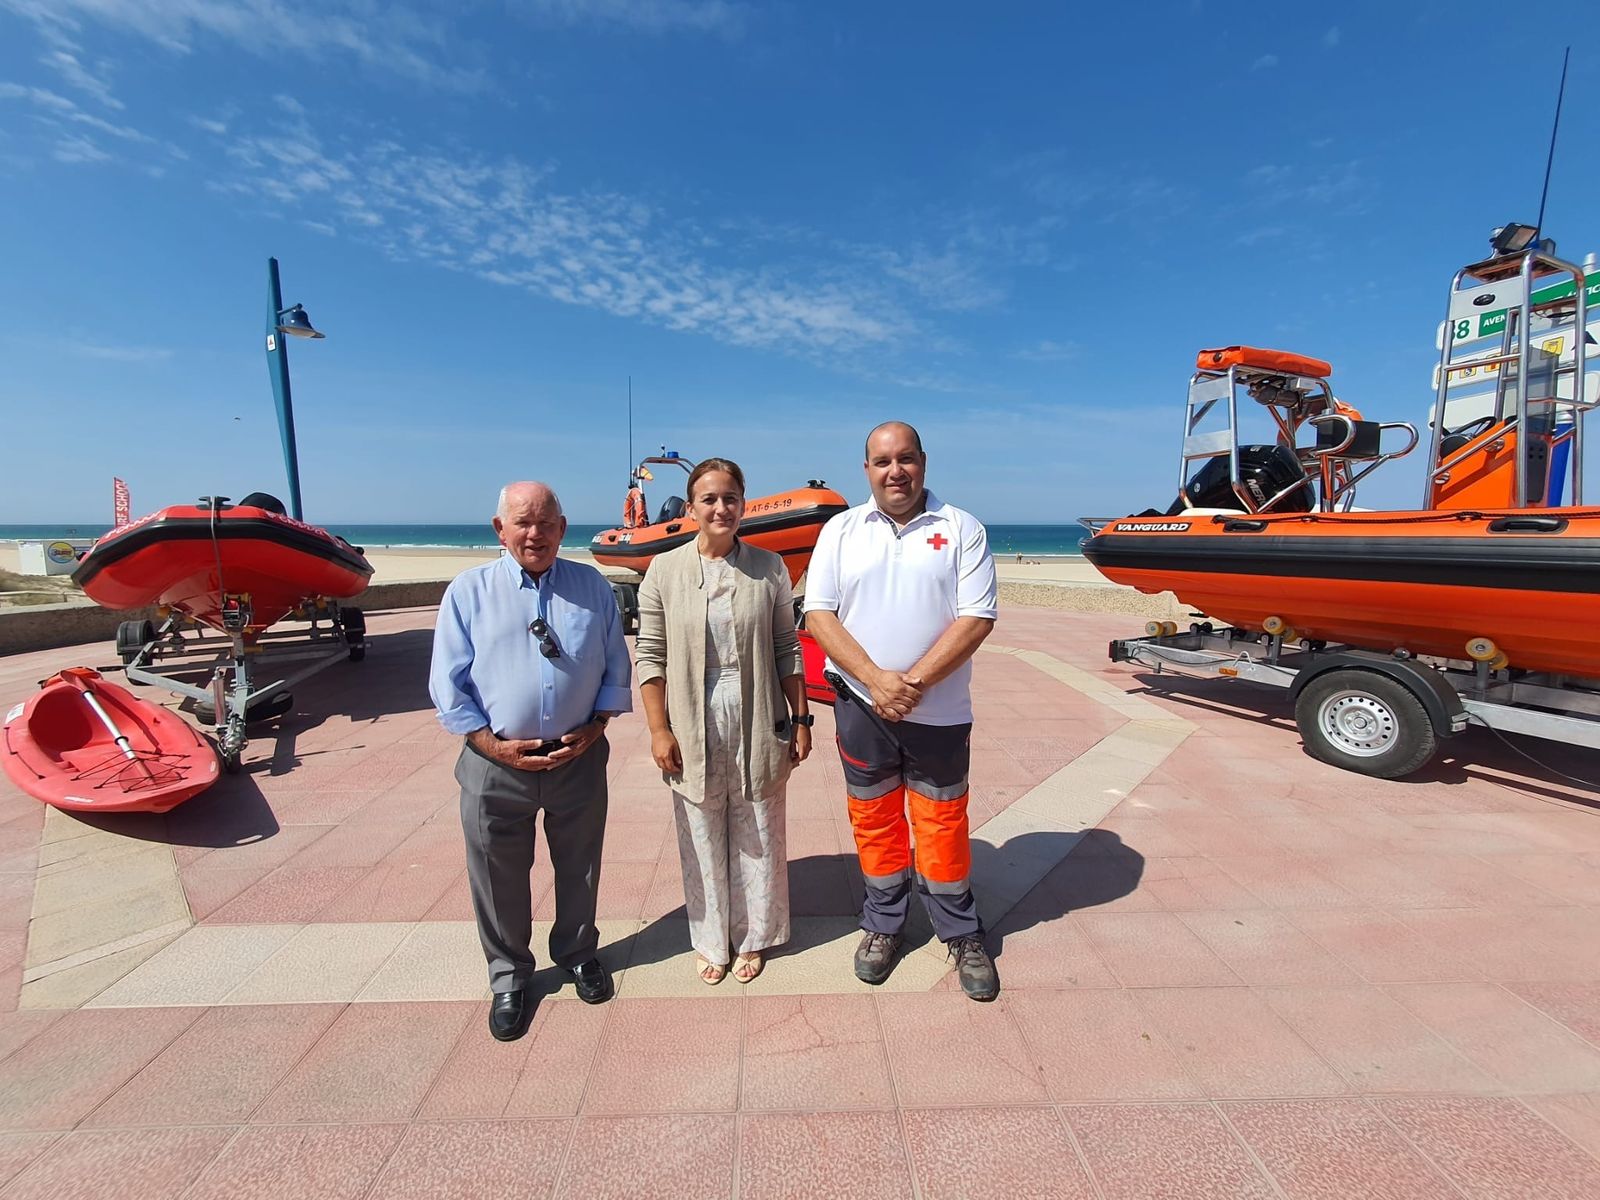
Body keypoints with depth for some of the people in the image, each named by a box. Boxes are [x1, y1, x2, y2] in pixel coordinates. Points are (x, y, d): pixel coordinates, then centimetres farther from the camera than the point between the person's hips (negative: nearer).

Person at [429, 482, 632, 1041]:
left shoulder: (593, 587, 0)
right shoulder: (468, 590, -4)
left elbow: (616, 670, 4)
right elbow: (448, 684, -4)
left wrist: (594, 727, -8)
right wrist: (493, 745, -11)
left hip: (578, 758, 1)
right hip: (496, 764, -1)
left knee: (579, 868, 19)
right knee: (499, 877, 15)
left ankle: (577, 952, 45)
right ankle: (508, 974, 40)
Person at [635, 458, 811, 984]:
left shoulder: (769, 568, 0)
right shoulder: (665, 571, -2)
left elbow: (787, 648, 3)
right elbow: (650, 655, -1)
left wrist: (800, 718, 2)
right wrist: (659, 730, -5)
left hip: (758, 726, 1)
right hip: (693, 729, 0)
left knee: (757, 836, 14)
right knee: (702, 840, 14)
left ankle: (752, 938, 38)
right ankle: (710, 940, 38)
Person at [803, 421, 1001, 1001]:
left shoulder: (961, 528, -2)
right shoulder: (841, 529, 2)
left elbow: (977, 619, -8)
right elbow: (818, 615, -3)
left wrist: (914, 682, -16)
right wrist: (876, 679, -15)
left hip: (939, 709, -1)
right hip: (861, 706, 2)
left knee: (942, 821, 12)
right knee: (873, 820, 14)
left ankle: (963, 936, 33)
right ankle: (882, 925, 36)